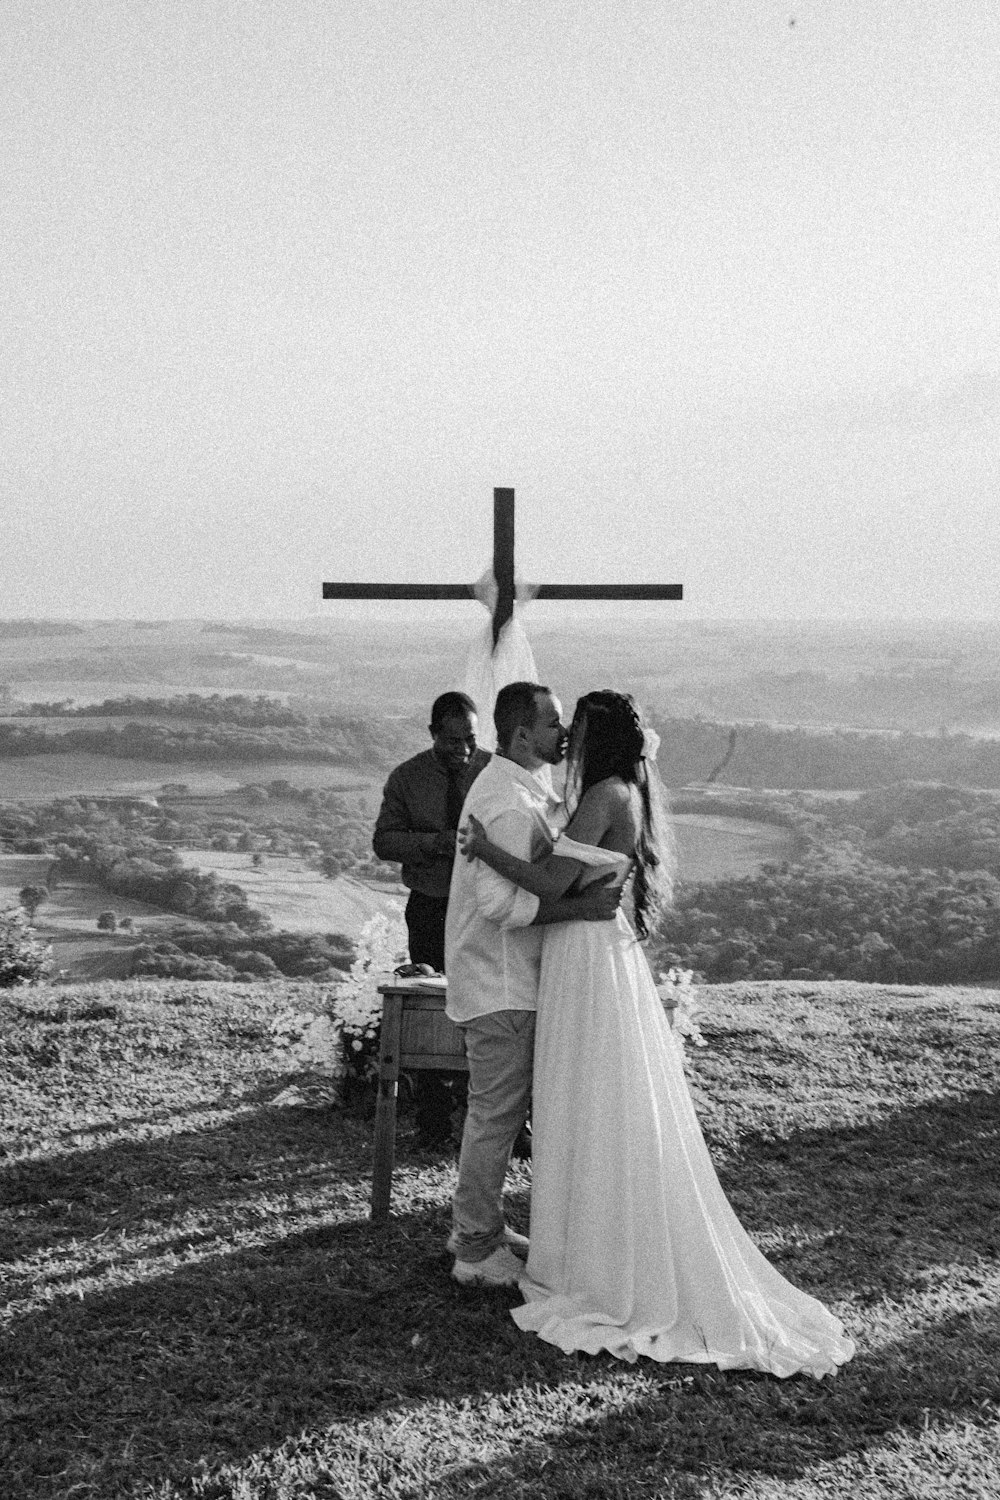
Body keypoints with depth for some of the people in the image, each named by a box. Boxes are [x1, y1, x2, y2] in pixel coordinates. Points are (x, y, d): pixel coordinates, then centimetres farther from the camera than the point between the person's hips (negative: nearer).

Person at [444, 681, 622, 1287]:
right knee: (497, 1112, 0)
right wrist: (580, 908, -29)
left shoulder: (521, 785, 11)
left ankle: (478, 1225, 33)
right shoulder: (512, 805, -24)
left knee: (499, 1107, 20)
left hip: (510, 976, 11)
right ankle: (478, 1250, 12)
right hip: (501, 983, -11)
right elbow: (499, 902, -30)